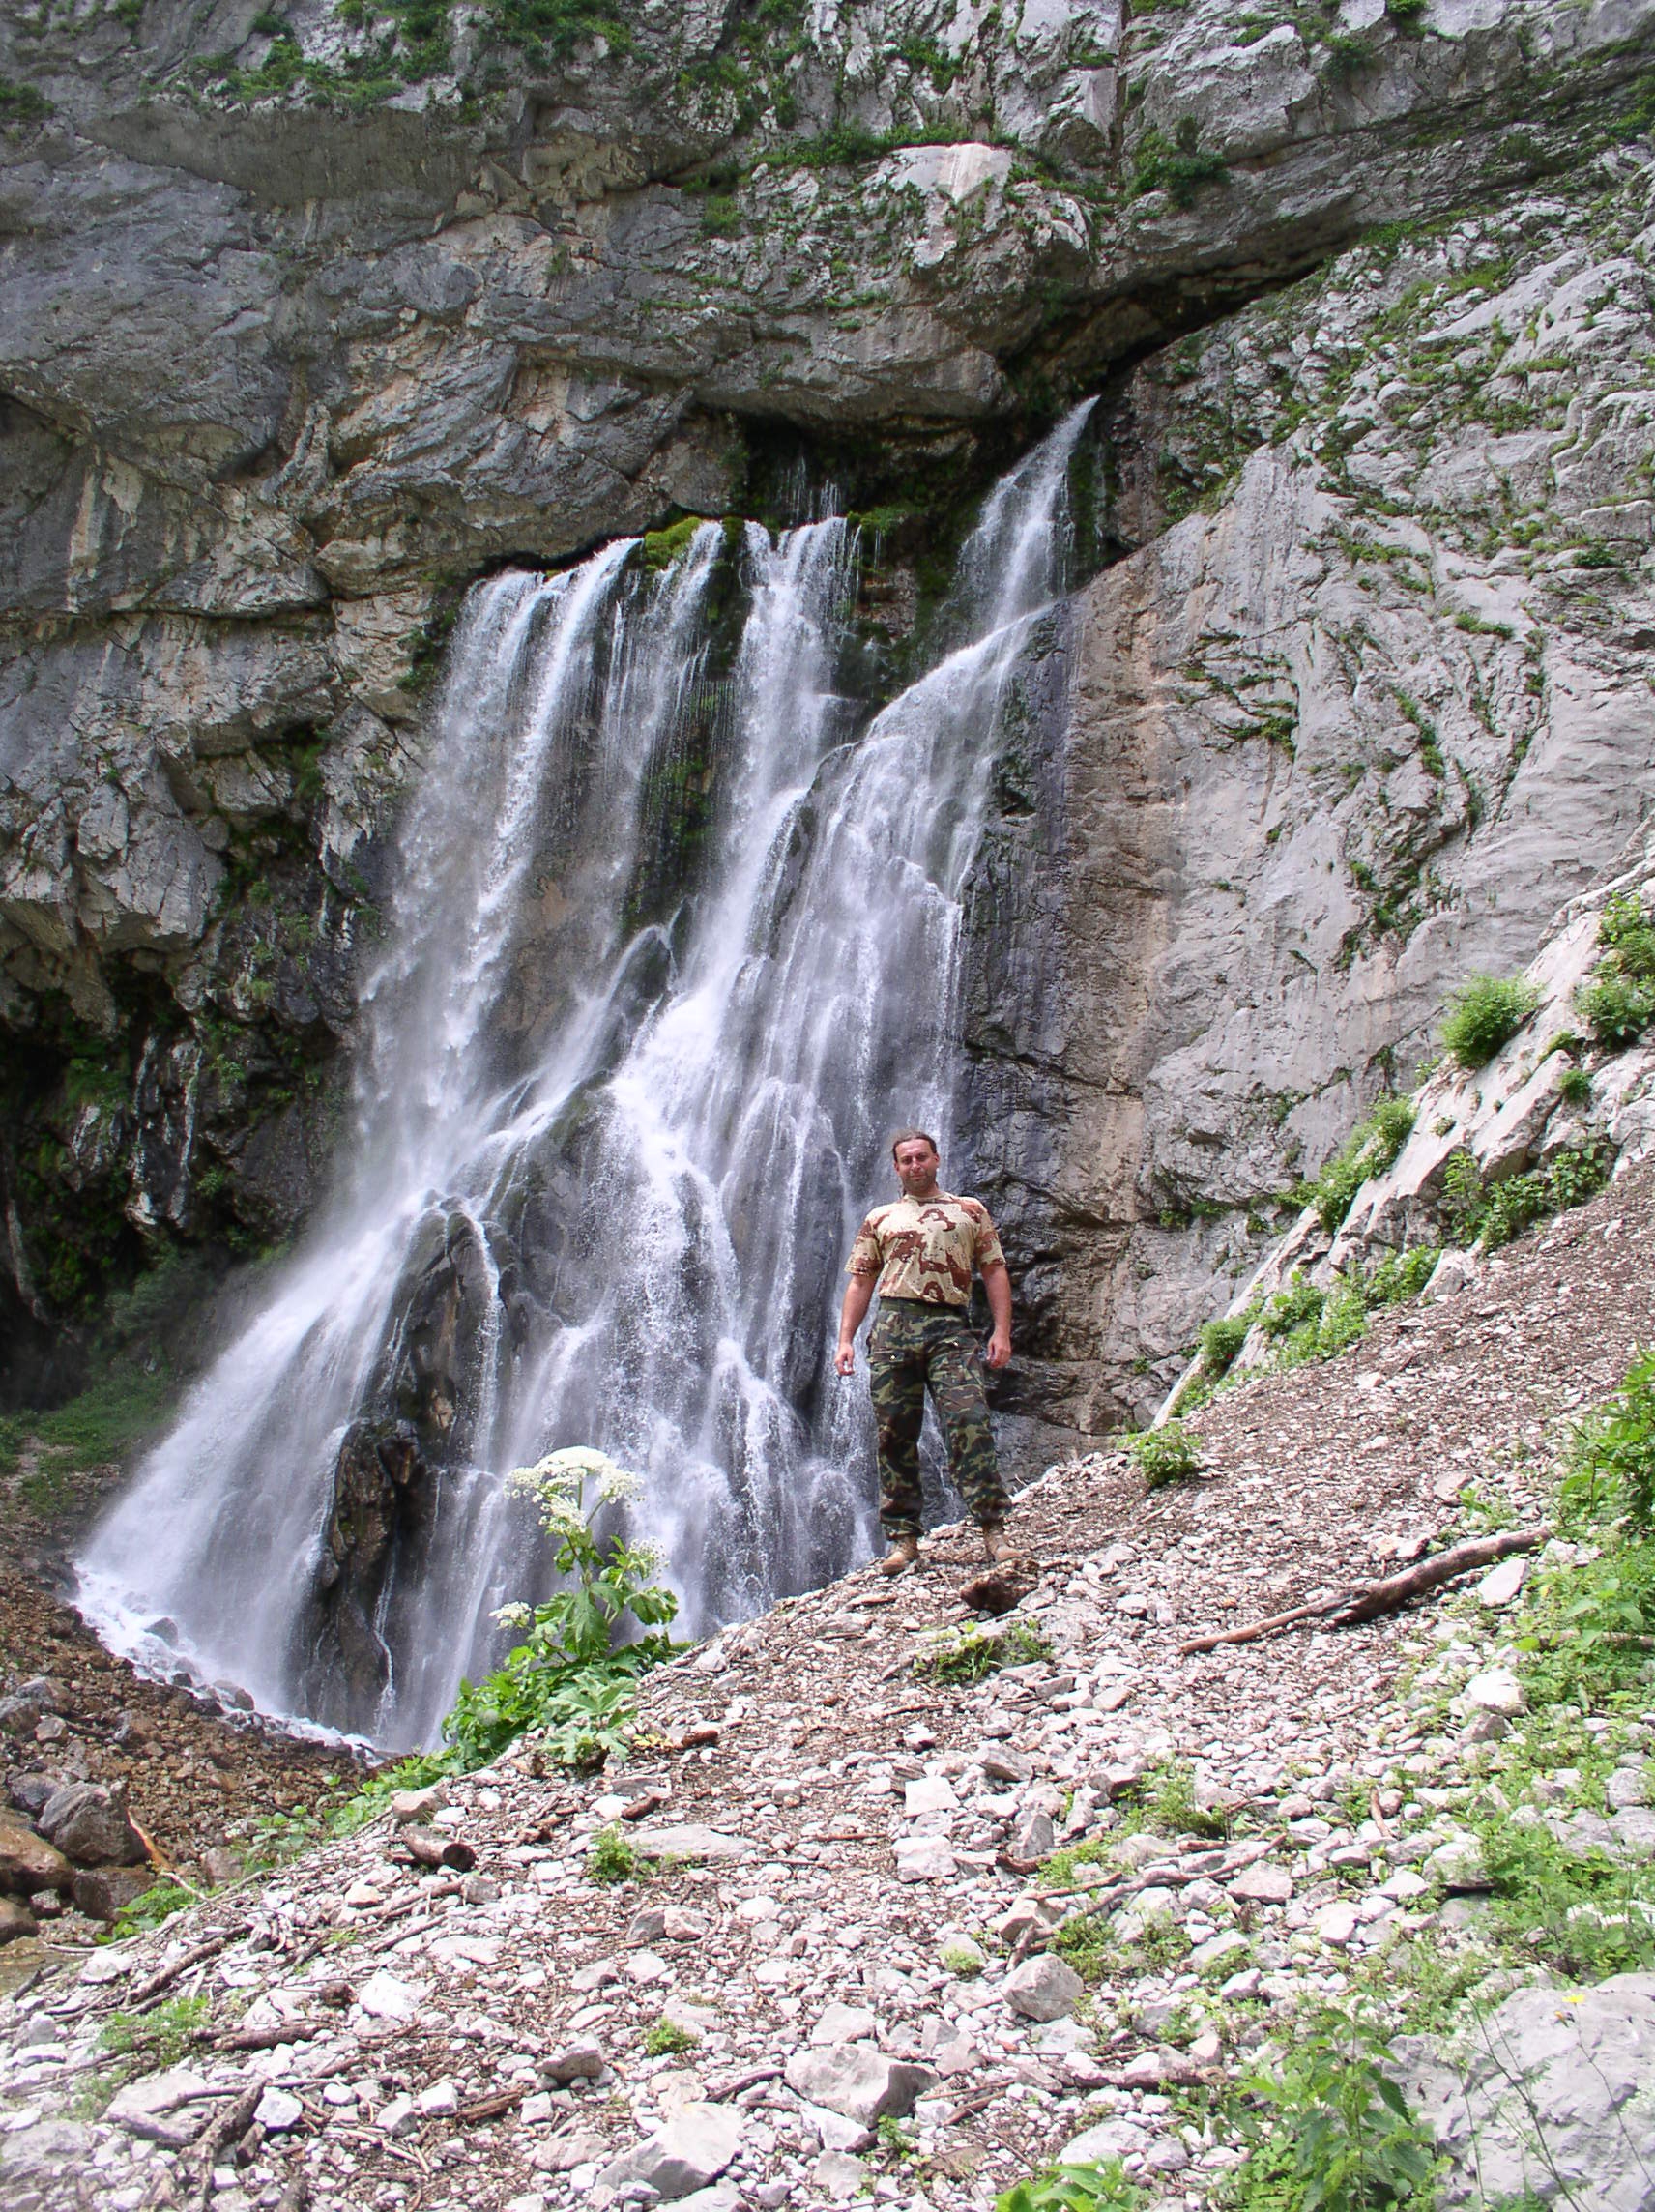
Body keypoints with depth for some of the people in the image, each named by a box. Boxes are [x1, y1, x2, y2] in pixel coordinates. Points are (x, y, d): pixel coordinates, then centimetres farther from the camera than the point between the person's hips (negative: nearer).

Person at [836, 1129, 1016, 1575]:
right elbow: (860, 1282, 16)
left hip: (950, 1328, -2)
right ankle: (903, 1538, 3)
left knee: (969, 1422, -15)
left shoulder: (970, 1211, 16)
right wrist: (846, 1339, 6)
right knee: (895, 1435, -1)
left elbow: (994, 1271, 11)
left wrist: (1002, 1331, -1)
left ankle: (994, 1530, -15)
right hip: (893, 1325, 2)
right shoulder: (880, 1218, 20)